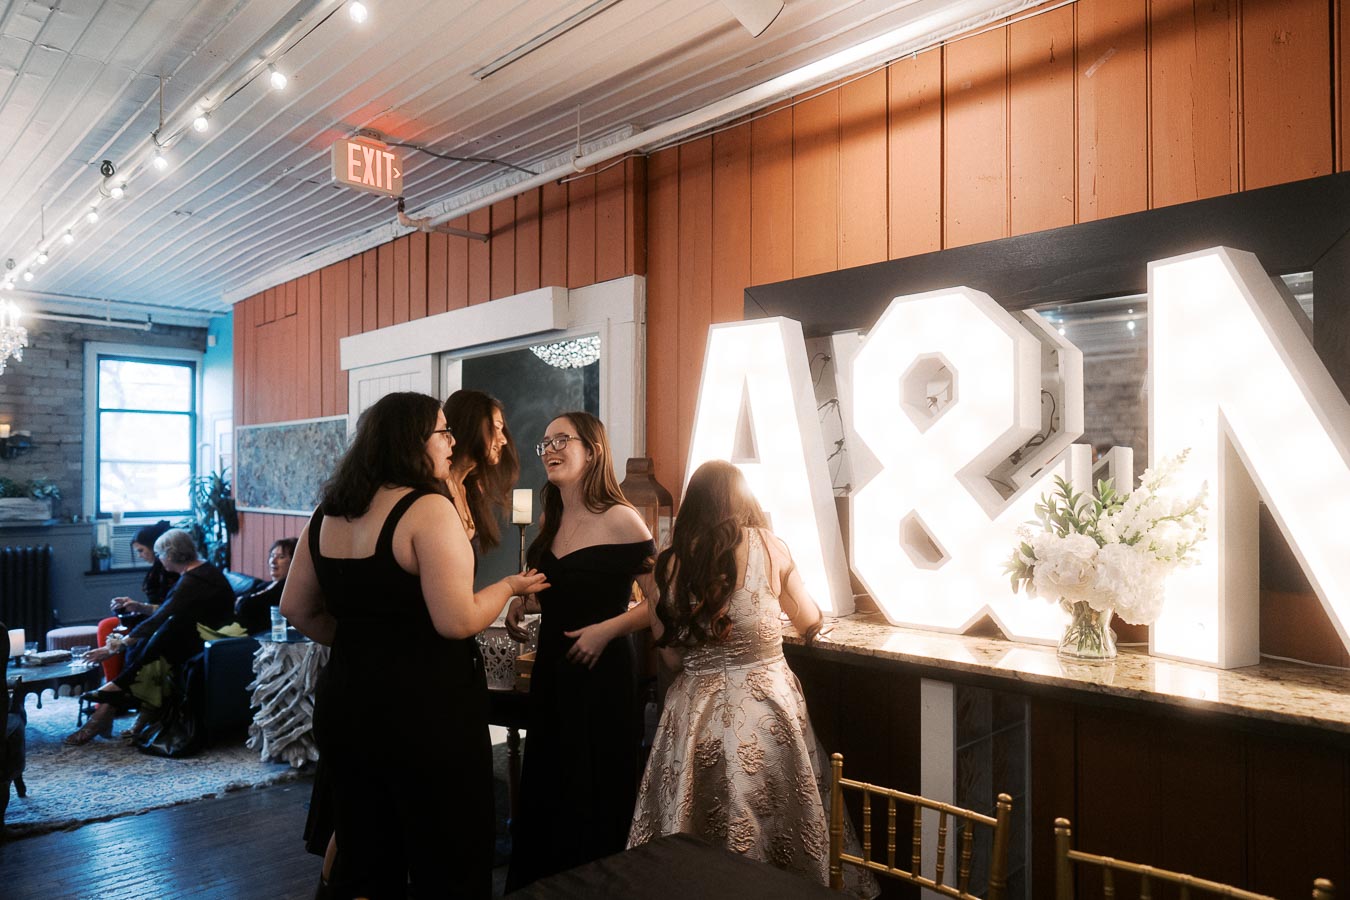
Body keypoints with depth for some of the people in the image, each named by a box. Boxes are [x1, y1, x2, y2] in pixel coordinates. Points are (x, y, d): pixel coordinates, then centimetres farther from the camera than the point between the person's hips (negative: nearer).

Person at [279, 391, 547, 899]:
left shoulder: (329, 512, 7)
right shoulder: (429, 509, -17)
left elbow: (297, 608, 14)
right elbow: (458, 622, -23)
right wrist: (509, 586, -7)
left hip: (345, 700, 8)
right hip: (425, 709, -8)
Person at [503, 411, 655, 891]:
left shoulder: (619, 520, -15)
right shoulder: (551, 522, 7)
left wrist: (605, 630, -20)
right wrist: (521, 601, 3)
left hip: (601, 673, -7)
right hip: (551, 669, 7)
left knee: (595, 796, 7)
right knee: (544, 789, 17)